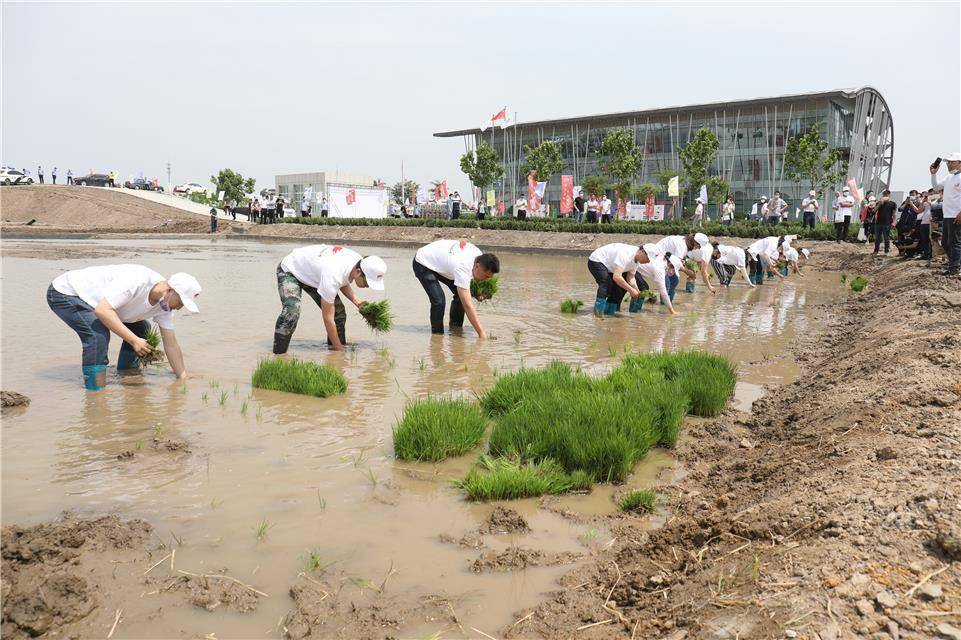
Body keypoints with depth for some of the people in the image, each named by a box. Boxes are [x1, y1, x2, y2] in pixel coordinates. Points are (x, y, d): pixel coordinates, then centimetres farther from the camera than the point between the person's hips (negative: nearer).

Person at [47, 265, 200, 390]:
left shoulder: (164, 305, -8)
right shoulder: (137, 280, -34)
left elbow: (171, 345, -2)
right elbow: (102, 310, -40)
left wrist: (183, 378, -3)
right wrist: (134, 340, -40)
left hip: (91, 298, 8)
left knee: (140, 328, 7)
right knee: (98, 333, -30)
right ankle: (95, 391, -20)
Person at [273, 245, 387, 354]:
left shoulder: (359, 261, -20)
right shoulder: (332, 275, -43)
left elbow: (343, 283, 5)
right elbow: (328, 317, -34)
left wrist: (357, 301, -12)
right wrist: (339, 349, -28)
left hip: (313, 272, 8)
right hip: (290, 270, -8)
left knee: (339, 312, -3)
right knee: (292, 310, -31)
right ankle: (278, 354, -22)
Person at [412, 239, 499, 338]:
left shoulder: (479, 255, -17)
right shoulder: (462, 268, -40)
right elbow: (468, 305, -41)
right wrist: (482, 333, -42)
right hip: (422, 264, -8)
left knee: (462, 295, -3)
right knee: (439, 300, -25)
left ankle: (456, 329, 14)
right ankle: (437, 334, -5)